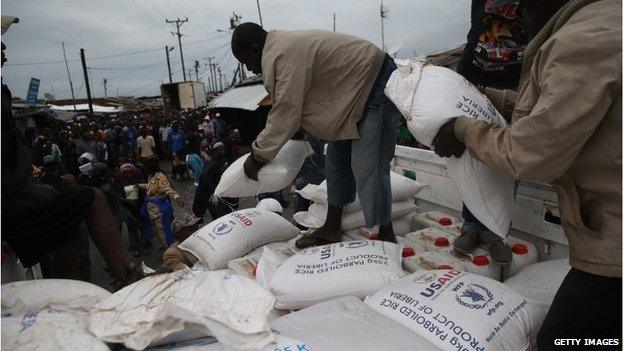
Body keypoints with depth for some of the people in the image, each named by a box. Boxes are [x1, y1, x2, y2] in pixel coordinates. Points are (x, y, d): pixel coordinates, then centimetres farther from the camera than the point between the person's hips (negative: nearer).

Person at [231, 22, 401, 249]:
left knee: (367, 166, -11)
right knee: (338, 158, 11)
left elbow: (285, 115, -24)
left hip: (376, 86, -10)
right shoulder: (284, 47, 9)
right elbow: (293, 107, 10)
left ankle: (386, 237, 5)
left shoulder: (284, 55, -23)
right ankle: (332, 229, 20)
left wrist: (257, 157, -14)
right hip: (356, 91, 10)